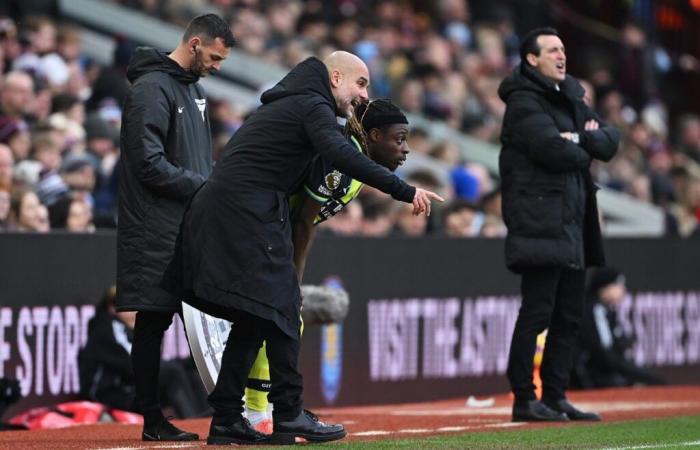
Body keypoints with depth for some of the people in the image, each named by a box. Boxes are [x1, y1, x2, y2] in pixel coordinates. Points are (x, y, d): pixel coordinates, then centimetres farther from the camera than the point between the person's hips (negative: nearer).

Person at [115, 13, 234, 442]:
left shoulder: (193, 87, 18)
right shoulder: (152, 89, -12)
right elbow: (149, 164, -19)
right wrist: (203, 185, -16)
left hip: (191, 226, 9)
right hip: (157, 229, -9)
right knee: (153, 322, -5)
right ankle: (153, 420, -2)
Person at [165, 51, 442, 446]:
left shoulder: (290, 104, 26)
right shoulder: (314, 106, -6)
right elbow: (342, 157, -23)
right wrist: (405, 191, -25)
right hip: (249, 216, -10)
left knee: (252, 319, 11)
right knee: (280, 310, -7)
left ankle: (226, 420, 10)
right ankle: (289, 415, -7)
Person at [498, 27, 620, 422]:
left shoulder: (572, 96, 20)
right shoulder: (524, 102, -7)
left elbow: (611, 142, 12)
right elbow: (553, 149, -21)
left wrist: (584, 138, -9)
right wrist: (585, 152, -1)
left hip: (573, 224, 9)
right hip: (541, 222, -9)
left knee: (569, 315, 10)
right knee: (537, 312, -9)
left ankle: (556, 396, 16)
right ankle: (524, 400, -5)